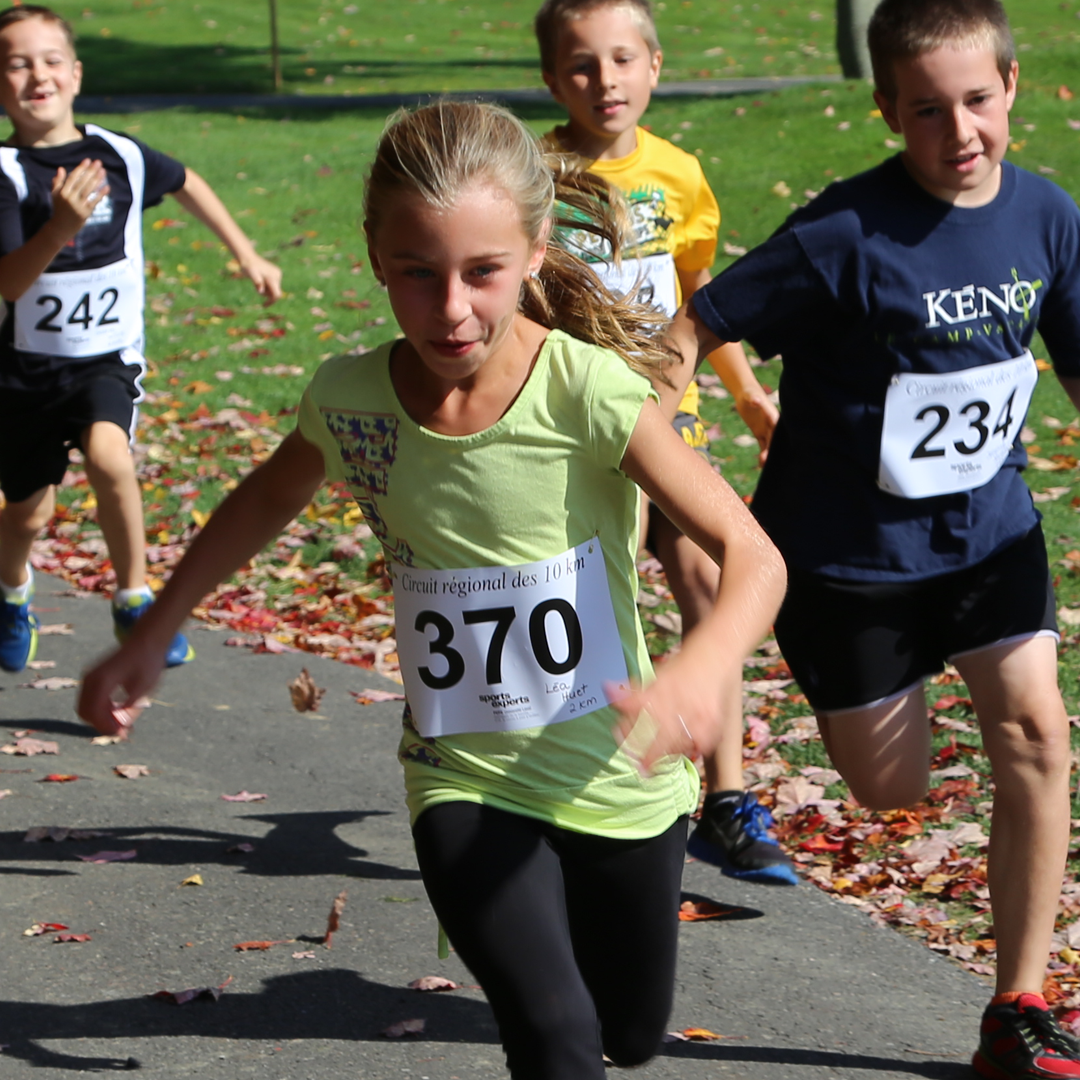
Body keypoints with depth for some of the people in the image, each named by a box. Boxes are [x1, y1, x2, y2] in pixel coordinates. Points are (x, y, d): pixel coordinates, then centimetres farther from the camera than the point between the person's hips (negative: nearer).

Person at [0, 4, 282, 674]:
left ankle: (134, 601, -13)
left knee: (108, 454, -30)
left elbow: (186, 183, 18)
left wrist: (247, 255, 24)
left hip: (108, 358, 1)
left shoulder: (118, 155, -5)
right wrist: (61, 227, -41)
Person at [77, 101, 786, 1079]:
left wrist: (701, 670, -44)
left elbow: (752, 555, -24)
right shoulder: (349, 400, -12)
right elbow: (270, 500, 11)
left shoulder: (589, 392, -23)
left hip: (612, 775, 0)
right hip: (464, 785, 1)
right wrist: (148, 640, 13)